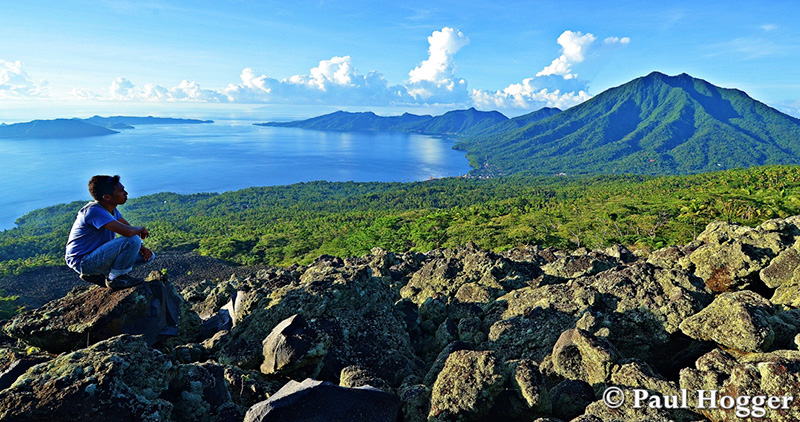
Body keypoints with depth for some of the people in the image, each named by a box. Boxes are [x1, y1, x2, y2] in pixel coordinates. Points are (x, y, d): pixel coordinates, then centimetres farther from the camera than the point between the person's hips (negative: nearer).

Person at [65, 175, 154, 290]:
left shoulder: (110, 208, 3)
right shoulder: (94, 211, -26)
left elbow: (129, 227, 11)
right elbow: (128, 232, -38)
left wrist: (142, 248, -6)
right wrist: (140, 229, -15)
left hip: (97, 256, 10)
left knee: (148, 256, 6)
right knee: (132, 240, -29)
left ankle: (98, 275, 11)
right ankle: (116, 278, -9)